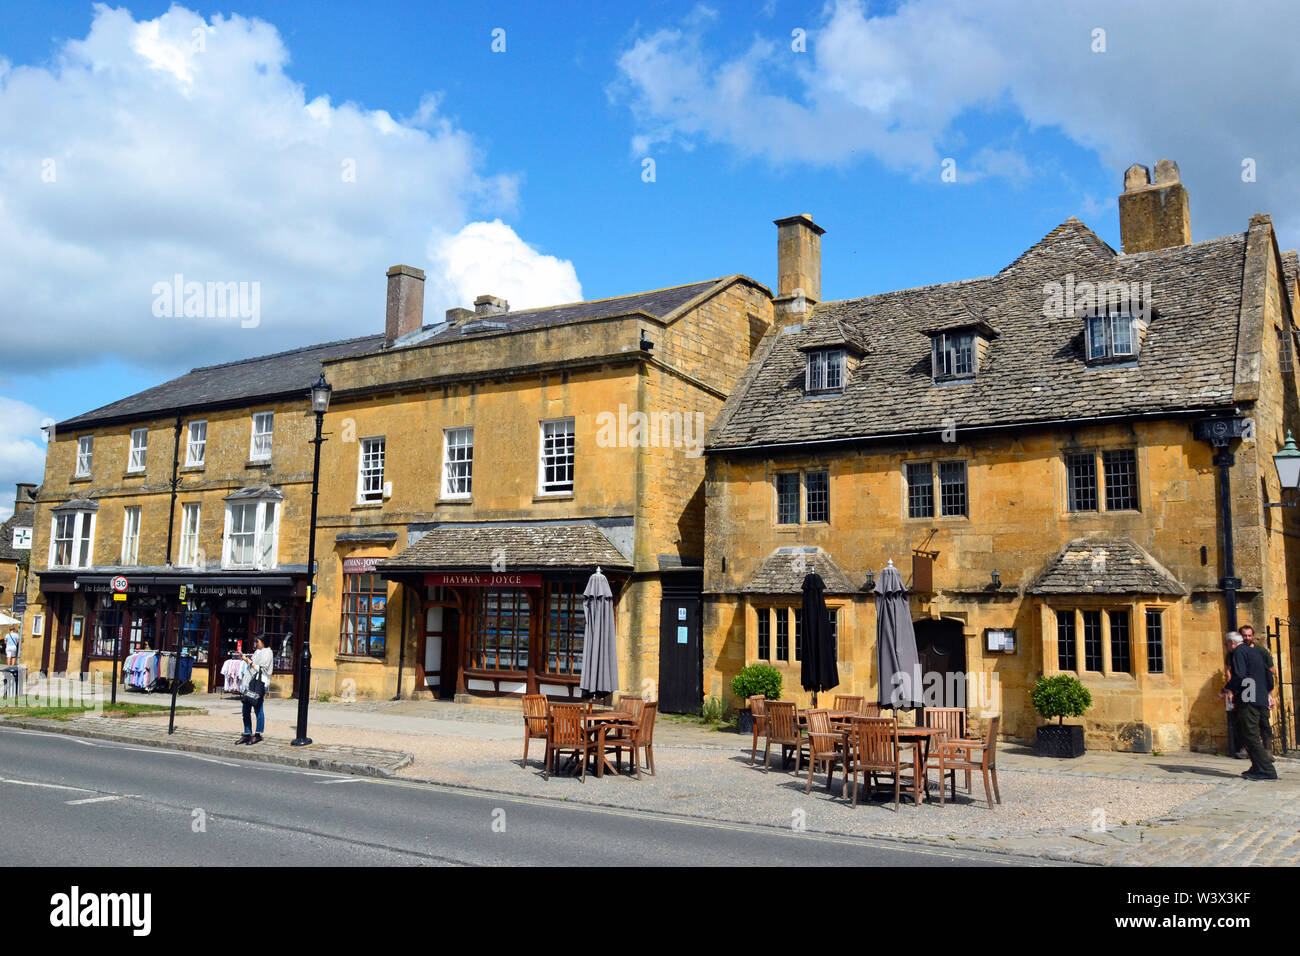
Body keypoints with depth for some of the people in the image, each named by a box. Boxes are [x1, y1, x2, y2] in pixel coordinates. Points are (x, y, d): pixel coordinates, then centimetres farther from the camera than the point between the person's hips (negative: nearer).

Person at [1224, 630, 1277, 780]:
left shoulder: (1239, 652, -9)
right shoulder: (1255, 651, 20)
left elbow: (1239, 675, -21)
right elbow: (1268, 674, 23)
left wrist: (1226, 689, -10)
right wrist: (1268, 693, 29)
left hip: (1248, 700, -10)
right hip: (1260, 699, 10)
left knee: (1251, 736, -7)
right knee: (1243, 733, 15)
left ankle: (1267, 771, -9)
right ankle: (1258, 767, 15)